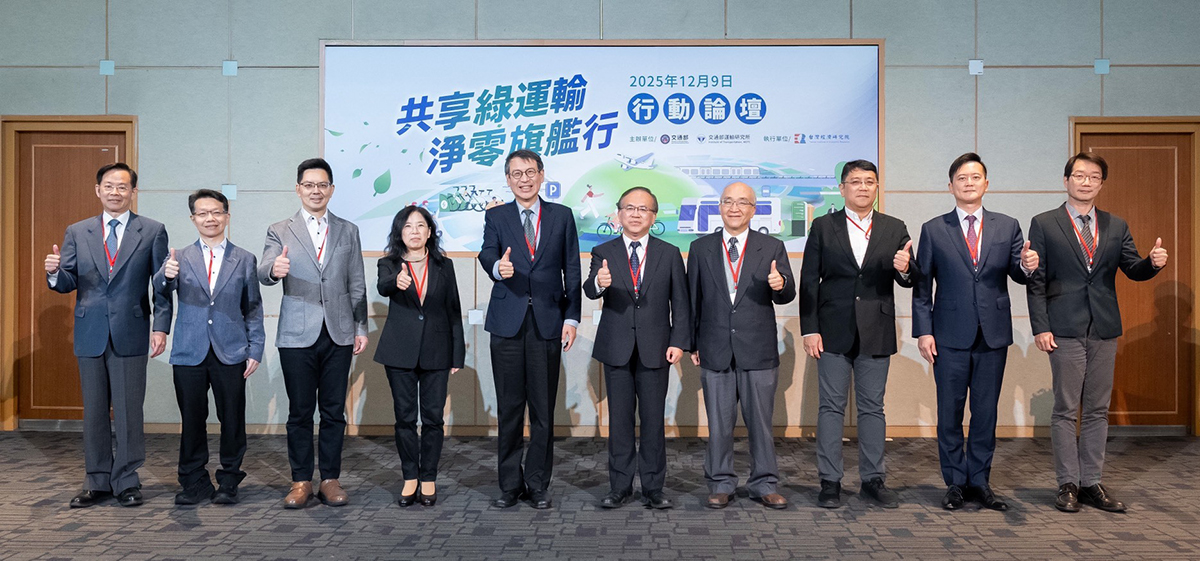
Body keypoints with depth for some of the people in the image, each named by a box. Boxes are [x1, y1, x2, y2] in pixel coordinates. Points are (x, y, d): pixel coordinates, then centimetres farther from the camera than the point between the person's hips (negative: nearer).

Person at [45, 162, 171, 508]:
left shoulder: (152, 232, 3)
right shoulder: (77, 232, 11)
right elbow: (67, 284, 7)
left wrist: (161, 327, -7)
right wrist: (55, 272, -15)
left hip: (130, 334, -2)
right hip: (90, 335, 3)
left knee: (128, 410, 1)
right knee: (93, 411, 9)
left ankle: (126, 481, 12)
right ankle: (97, 482, 19)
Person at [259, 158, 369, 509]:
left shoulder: (348, 231, 13)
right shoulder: (280, 231, 7)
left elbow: (357, 285, 12)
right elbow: (263, 274, -9)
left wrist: (361, 328, 7)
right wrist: (274, 269, -32)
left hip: (338, 335, 1)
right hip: (297, 335, -1)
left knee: (334, 411, 6)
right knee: (299, 412, 4)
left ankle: (330, 480, 15)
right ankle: (301, 481, 16)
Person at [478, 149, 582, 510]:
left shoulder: (562, 216, 9)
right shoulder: (496, 216, 9)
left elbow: (572, 270, 7)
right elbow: (487, 254, -9)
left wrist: (572, 318, -1)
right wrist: (498, 267, -33)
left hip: (547, 322, 0)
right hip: (507, 323, 0)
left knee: (544, 409, 4)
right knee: (509, 408, 6)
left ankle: (538, 485, 16)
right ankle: (510, 485, 18)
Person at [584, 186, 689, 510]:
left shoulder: (669, 254, 6)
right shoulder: (603, 252, 4)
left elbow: (680, 303, 4)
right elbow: (590, 291, -12)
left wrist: (679, 341, -6)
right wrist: (599, 283, -35)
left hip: (655, 349, 0)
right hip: (616, 349, 0)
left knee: (653, 419, 4)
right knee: (619, 419, 7)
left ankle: (653, 489, 15)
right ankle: (620, 487, 17)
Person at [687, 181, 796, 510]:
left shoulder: (772, 248, 4)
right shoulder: (700, 249, 6)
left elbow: (787, 296, 0)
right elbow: (693, 299, 8)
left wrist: (780, 285, -24)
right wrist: (692, 343, 5)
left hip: (759, 351, 0)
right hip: (715, 352, 1)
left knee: (761, 422, 8)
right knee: (719, 424, 8)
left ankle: (765, 485, 22)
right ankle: (721, 485, 22)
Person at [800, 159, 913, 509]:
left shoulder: (895, 229, 7)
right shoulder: (823, 227, 2)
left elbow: (908, 281, 3)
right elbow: (809, 282, -1)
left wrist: (904, 269, -22)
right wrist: (809, 330, -7)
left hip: (876, 332, 2)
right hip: (834, 331, -1)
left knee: (872, 407, 9)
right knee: (831, 406, 3)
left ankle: (873, 480, 20)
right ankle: (830, 482, 12)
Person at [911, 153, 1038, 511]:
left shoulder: (1007, 227, 9)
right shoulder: (933, 230, 3)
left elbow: (1017, 274, 5)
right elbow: (922, 286, 2)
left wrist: (1028, 266, -19)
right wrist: (923, 331, -6)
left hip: (994, 334, 2)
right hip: (951, 335, -1)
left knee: (986, 411, 9)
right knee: (950, 412, 4)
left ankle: (980, 481, 21)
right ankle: (956, 483, 16)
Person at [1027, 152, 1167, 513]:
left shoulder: (1116, 226, 13)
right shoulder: (1044, 224, 1)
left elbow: (1133, 270, 7)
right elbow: (1036, 282, -3)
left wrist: (1153, 262, -16)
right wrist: (1041, 328, -10)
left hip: (1104, 330, 4)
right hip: (1066, 330, -4)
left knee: (1097, 411, 9)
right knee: (1066, 410, 0)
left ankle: (1092, 483, 17)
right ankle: (1068, 484, 9)